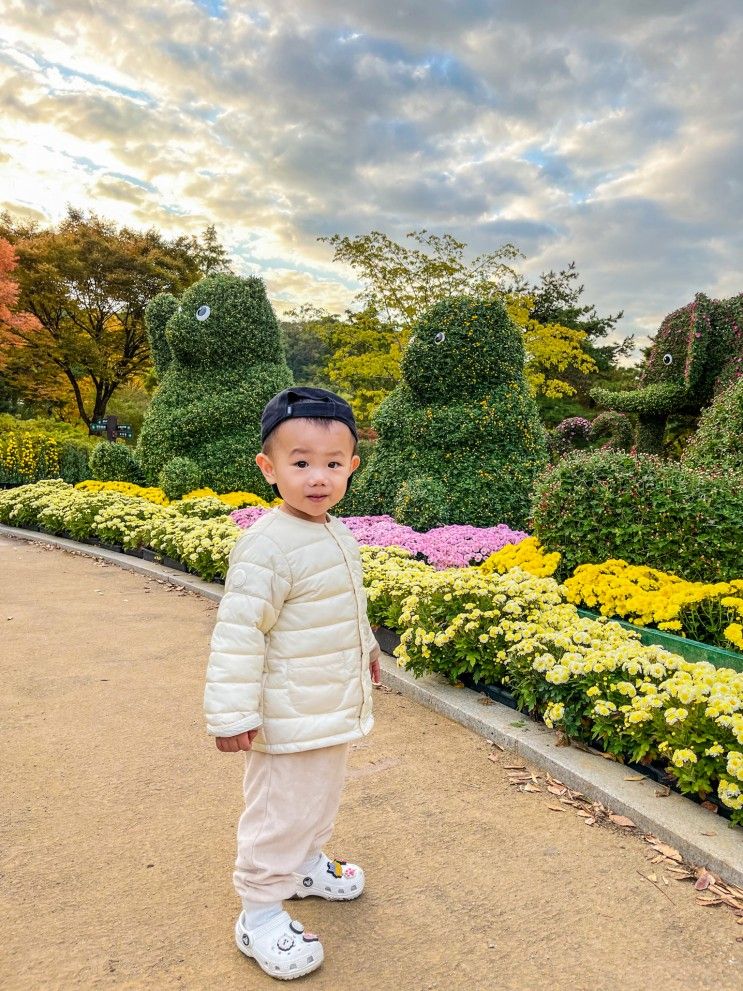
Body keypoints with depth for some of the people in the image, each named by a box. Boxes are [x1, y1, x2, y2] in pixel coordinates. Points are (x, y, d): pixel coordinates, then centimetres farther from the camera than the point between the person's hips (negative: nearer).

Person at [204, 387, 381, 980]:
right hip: (290, 719, -8)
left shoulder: (340, 538, 3)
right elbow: (237, 635, -26)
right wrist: (233, 715, -25)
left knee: (322, 798, 25)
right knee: (281, 814, 6)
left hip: (338, 708, 9)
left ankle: (307, 865, 49)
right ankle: (259, 914, 26)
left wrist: (366, 650, 32)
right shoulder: (267, 546, -25)